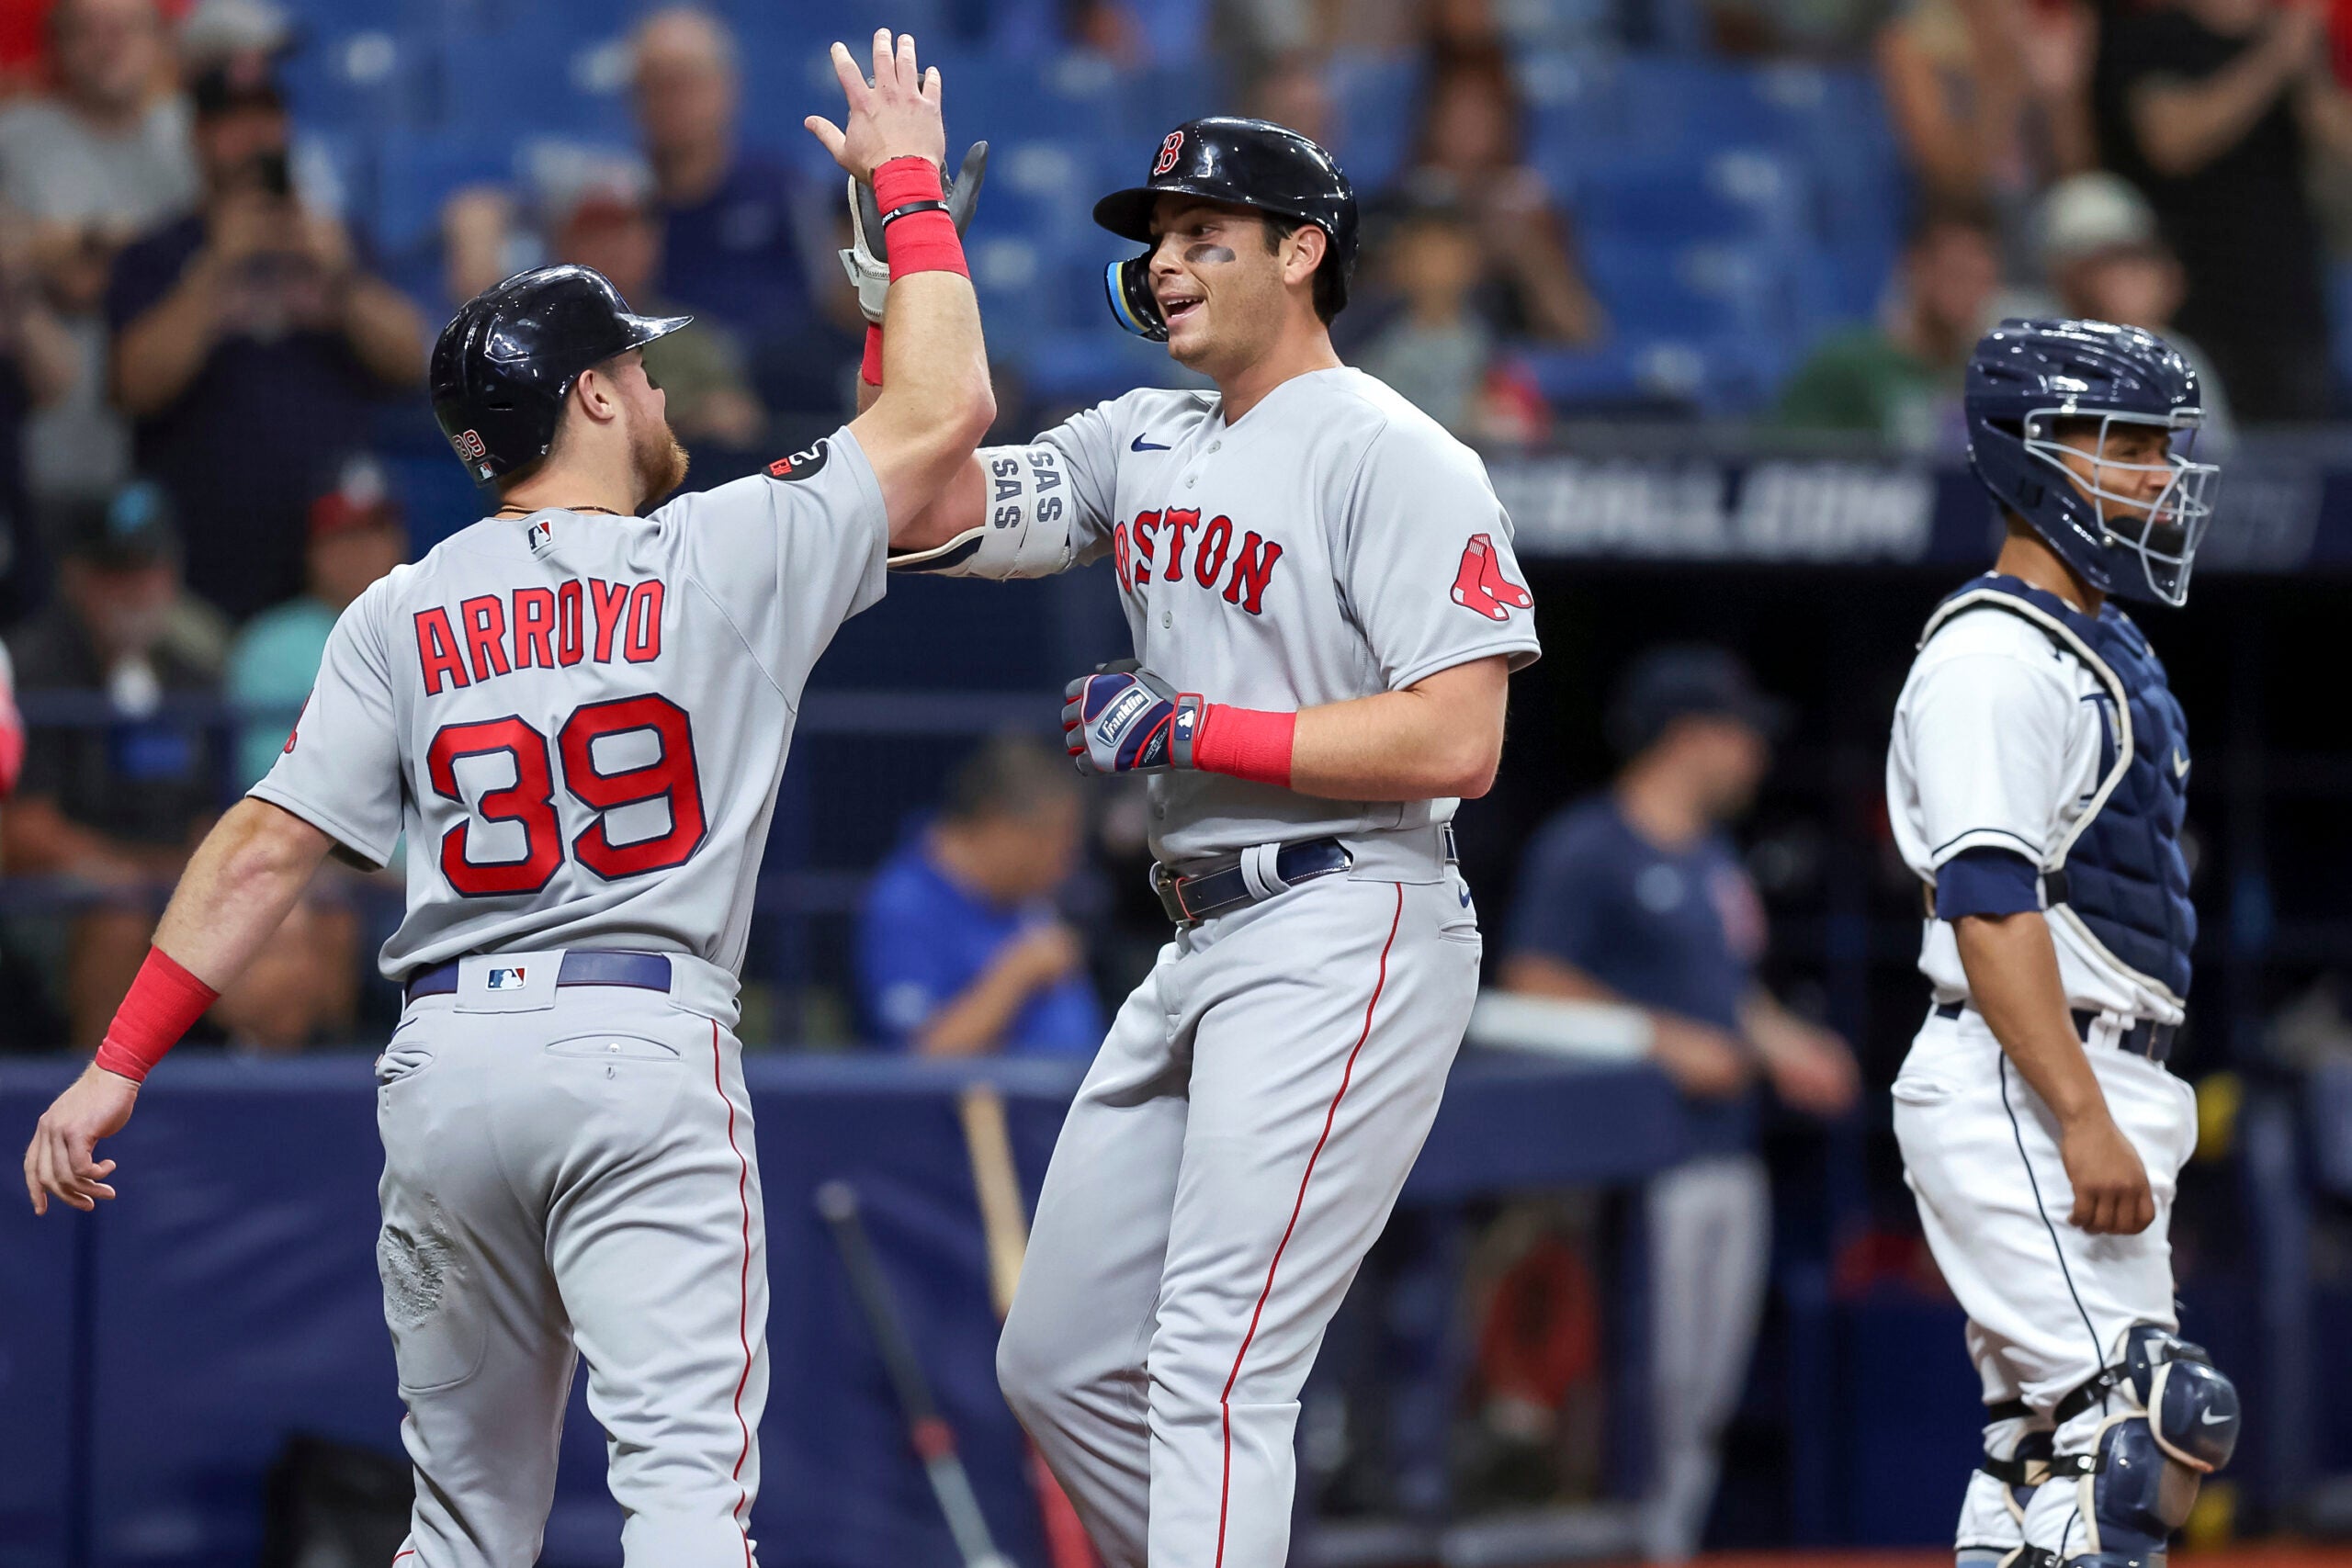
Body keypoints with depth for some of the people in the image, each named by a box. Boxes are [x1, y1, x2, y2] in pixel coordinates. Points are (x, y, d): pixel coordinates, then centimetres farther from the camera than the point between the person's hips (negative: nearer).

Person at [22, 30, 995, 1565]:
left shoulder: (402, 614, 9)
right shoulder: (728, 555, 1)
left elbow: (269, 847, 2)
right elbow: (945, 411, 7)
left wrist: (119, 1063, 2)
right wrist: (909, 184, 19)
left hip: (446, 1057, 4)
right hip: (646, 1049, -4)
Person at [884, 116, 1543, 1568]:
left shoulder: (1395, 458, -11)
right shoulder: (1144, 442, 15)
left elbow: (1455, 743, -19)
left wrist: (1184, 732, -16)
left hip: (1345, 942, -9)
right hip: (1200, 947, 9)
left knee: (1214, 1373, -16)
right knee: (1061, 1364, 12)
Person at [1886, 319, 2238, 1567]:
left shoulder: (2102, 649, 19)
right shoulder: (1993, 656, -13)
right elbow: (1990, 905, -21)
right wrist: (2084, 1122, -26)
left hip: (2096, 1086, 10)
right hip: (2021, 1089, -10)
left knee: (2051, 1436, 10)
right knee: (2128, 1419, -17)